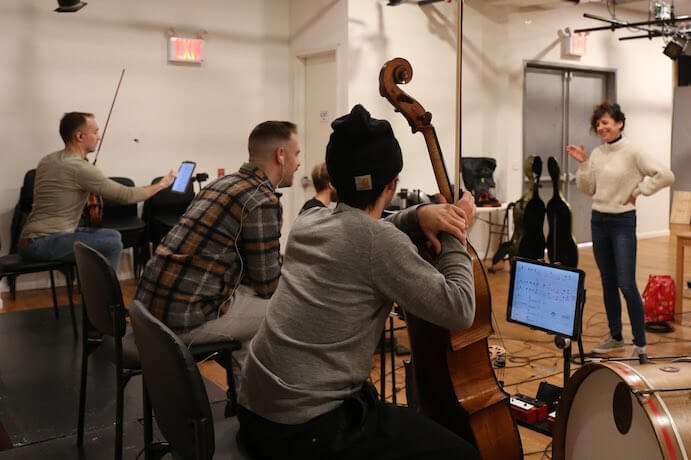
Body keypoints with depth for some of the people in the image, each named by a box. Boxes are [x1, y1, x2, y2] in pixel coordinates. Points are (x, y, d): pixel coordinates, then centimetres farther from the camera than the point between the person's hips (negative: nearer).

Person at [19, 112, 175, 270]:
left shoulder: (48, 160, 10)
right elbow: (127, 195, -16)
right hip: (42, 243, -9)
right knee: (112, 244, -14)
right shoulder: (80, 168, -18)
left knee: (112, 235, 11)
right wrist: (162, 184, -2)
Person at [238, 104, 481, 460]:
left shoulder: (309, 220, 6)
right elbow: (459, 311, -15)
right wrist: (456, 239, -1)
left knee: (404, 420, 31)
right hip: (307, 431, -9)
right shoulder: (380, 241, -18)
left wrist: (417, 215, 6)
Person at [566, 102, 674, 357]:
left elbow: (666, 176, -15)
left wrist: (638, 191, -11)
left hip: (623, 223, -6)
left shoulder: (632, 152, -11)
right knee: (608, 284, 12)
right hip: (599, 221, 6)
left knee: (626, 285, -8)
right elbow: (588, 190, 6)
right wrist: (583, 164, -4)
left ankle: (640, 344, 3)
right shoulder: (597, 154, 5)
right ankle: (615, 337, 24)